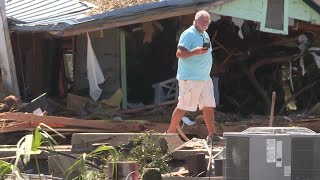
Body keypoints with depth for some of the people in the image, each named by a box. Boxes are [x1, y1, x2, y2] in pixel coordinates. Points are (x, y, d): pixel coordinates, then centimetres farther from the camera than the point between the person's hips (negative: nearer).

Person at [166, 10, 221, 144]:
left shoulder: (205, 35, 17)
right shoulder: (188, 34, -12)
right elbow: (179, 53, -22)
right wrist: (195, 51, -30)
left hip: (205, 78, 9)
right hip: (190, 78, -9)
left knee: (209, 106, 3)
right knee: (183, 107, -3)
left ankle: (212, 135, 4)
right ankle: (170, 133, 8)